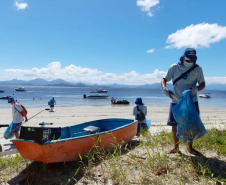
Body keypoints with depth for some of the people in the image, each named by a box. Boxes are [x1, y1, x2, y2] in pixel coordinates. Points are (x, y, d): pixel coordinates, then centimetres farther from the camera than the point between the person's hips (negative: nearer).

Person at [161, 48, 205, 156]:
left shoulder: (198, 69, 2)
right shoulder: (174, 68, 0)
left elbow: (202, 84, 3)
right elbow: (164, 79, 0)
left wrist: (196, 89, -21)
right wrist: (164, 88, -22)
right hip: (176, 101, 0)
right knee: (174, 124, 2)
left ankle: (190, 147, 23)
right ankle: (176, 147, 20)